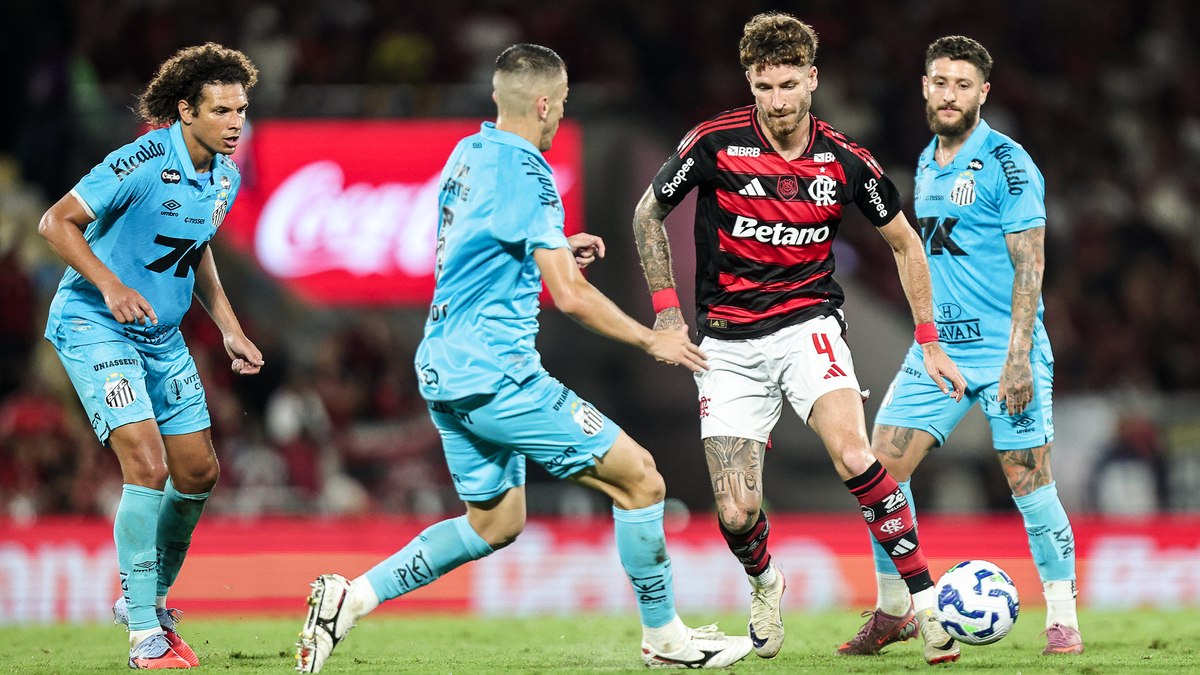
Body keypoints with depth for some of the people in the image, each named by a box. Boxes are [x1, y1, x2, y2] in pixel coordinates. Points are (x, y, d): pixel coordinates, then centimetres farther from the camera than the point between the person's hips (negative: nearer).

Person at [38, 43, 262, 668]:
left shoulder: (225, 177, 3)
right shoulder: (144, 163, -23)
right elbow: (56, 222, -19)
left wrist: (230, 330, 13)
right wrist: (112, 287, -29)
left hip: (162, 336, 8)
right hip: (94, 327, -8)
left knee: (198, 472, 8)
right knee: (147, 464, -19)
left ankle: (147, 598, 30)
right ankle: (146, 638, -14)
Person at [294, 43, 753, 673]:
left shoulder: (467, 153, 11)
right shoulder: (524, 171, -16)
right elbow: (570, 295, -19)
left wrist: (556, 247, 25)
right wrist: (653, 340, -8)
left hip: (442, 369, 10)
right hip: (493, 371, -10)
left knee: (494, 522, 19)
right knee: (639, 478, -3)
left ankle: (353, 596, 10)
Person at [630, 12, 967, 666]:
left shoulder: (845, 160, -5)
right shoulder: (715, 143, -9)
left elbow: (905, 243, 10)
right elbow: (648, 212, 7)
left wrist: (930, 344, 7)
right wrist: (666, 307, -1)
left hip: (807, 326, 0)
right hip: (729, 345, 0)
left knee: (854, 457, -27)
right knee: (737, 513, -6)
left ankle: (927, 601, -19)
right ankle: (764, 584, 31)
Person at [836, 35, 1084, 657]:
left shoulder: (1007, 163, -9)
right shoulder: (927, 165, 14)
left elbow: (1029, 264, -12)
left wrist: (1018, 356, -19)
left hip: (1004, 350, -7)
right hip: (936, 349, 7)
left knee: (1029, 482, -8)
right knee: (881, 470, -1)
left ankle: (1062, 620, 3)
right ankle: (893, 612, 11)